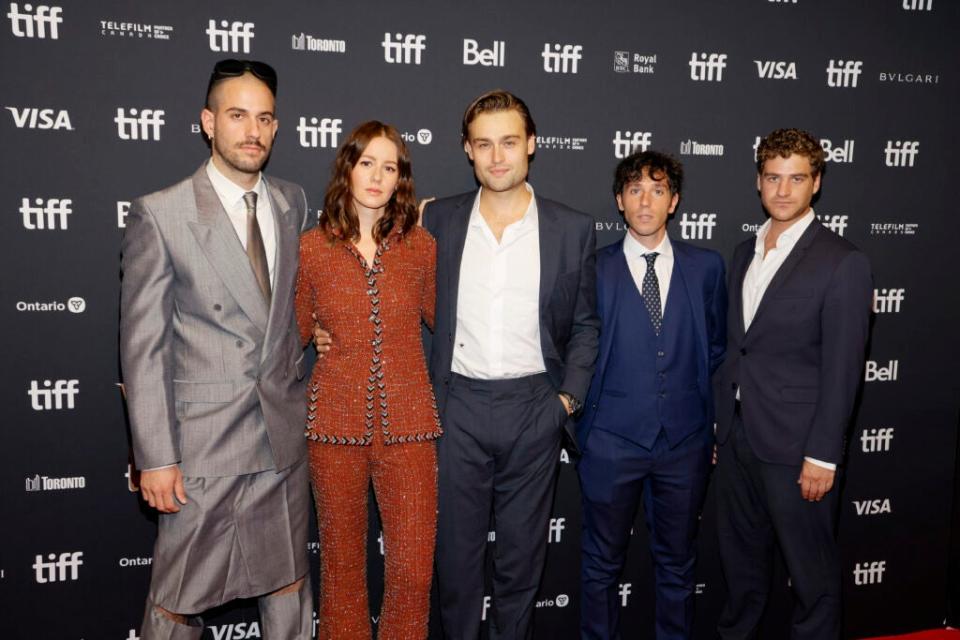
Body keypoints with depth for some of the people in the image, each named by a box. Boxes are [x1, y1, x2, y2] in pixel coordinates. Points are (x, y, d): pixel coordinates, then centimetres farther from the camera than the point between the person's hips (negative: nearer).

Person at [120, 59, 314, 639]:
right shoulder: (159, 215, -9)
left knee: (290, 583, 17)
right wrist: (155, 459, -11)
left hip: (285, 434, 5)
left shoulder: (294, 203, 6)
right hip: (204, 440, -4)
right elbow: (143, 347, -10)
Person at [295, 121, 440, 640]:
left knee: (414, 568, 1)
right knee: (342, 559, 14)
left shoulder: (420, 246, 2)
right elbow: (295, 333, 11)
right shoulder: (312, 248, 0)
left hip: (407, 418, 0)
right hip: (336, 419, 0)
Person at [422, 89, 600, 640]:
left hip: (534, 407, 0)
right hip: (458, 405, 1)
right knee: (456, 544, 12)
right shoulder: (439, 220, 1)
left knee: (523, 548, 14)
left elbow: (585, 323, 7)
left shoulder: (573, 228, 0)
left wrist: (570, 396, -1)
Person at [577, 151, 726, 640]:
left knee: (677, 561, 16)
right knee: (602, 562, 12)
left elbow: (715, 346, 11)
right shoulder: (593, 268, -4)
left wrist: (705, 415, 9)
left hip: (685, 439, 2)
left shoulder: (706, 266, 3)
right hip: (612, 438, -1)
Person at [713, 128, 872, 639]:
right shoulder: (745, 252, 9)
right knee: (740, 557, 21)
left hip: (794, 445, -6)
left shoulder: (843, 263, -11)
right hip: (736, 437, 6)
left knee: (810, 567, 10)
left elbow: (842, 370, -13)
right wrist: (719, 424, 10)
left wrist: (822, 456, -15)